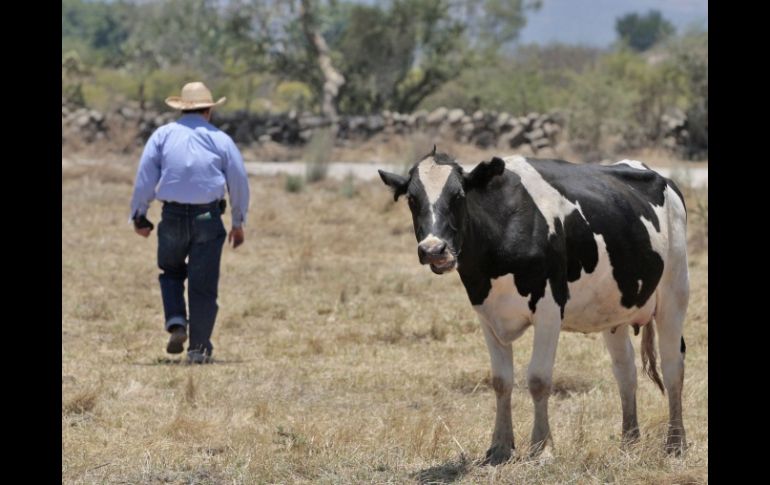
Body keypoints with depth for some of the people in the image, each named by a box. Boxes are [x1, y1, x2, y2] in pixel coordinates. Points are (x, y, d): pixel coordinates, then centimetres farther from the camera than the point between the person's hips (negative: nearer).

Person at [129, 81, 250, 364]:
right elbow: (239, 182, 4)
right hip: (208, 219, -1)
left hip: (173, 217, 1)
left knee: (171, 272, 23)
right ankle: (198, 348, 5)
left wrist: (139, 216, 3)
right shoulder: (220, 140, 3)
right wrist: (238, 223, 14)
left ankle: (176, 322, 2)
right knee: (203, 284, 5)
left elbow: (145, 176, -2)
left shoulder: (163, 135, 3)